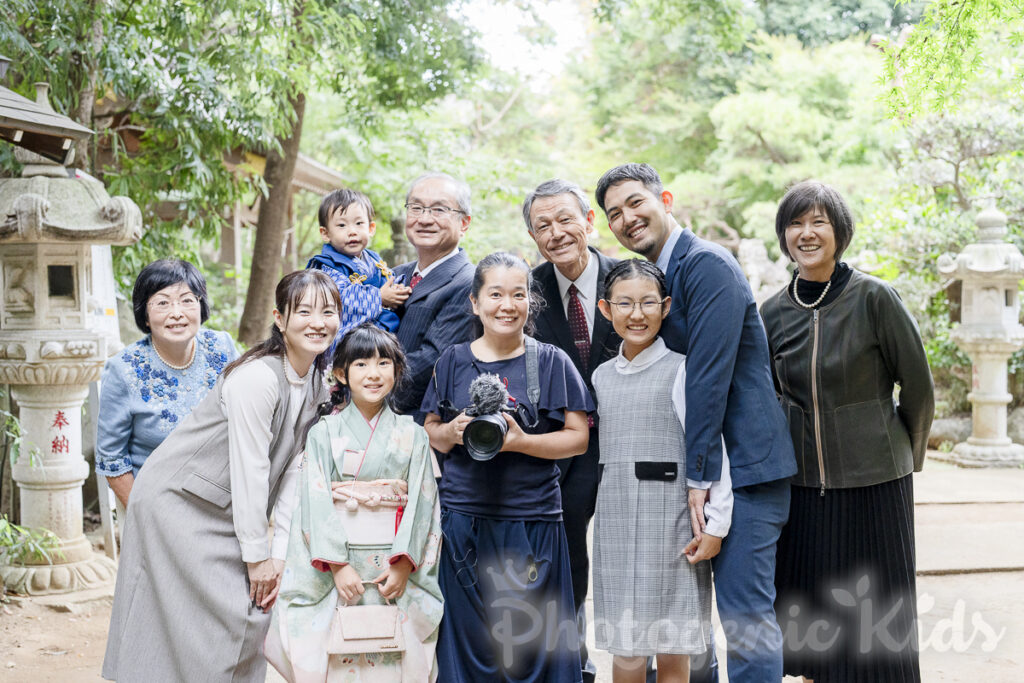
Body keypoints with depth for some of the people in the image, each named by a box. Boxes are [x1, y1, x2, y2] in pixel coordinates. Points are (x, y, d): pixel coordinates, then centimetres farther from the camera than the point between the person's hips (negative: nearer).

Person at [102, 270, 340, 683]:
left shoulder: (317, 386, 1)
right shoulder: (258, 378, -25)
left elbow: (292, 473, 0)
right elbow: (250, 472, -23)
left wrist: (279, 554, -7)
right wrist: (257, 556, -17)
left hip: (226, 512, 8)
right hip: (178, 504, -8)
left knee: (253, 614, 5)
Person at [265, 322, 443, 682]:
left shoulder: (412, 435, 6)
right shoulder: (323, 433, 3)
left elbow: (421, 503, 1)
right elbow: (316, 502, -4)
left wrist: (403, 564, -9)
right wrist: (338, 565, -13)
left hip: (395, 568, 1)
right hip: (334, 565, -1)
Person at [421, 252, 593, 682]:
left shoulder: (551, 362, 1)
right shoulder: (453, 362, 7)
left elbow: (578, 437, -2)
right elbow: (430, 433, 14)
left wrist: (520, 441, -16)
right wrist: (453, 432, -8)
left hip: (532, 521, -2)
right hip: (463, 517, 2)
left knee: (532, 640, 0)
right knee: (468, 639, 6)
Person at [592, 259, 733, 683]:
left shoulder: (681, 370, -4)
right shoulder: (602, 376, 11)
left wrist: (716, 523, -13)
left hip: (671, 519, -4)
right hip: (616, 522, 4)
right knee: (624, 649, 8)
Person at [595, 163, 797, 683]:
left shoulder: (706, 264, -14)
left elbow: (709, 377, -20)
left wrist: (700, 479, -21)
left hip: (741, 464, -9)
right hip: (693, 467, 9)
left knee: (742, 615, -9)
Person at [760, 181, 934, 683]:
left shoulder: (874, 297, -9)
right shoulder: (774, 313, 3)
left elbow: (918, 388, -1)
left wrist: (907, 459, 9)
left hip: (873, 482, -4)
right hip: (802, 485, 4)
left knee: (874, 620, 2)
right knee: (812, 622, 8)